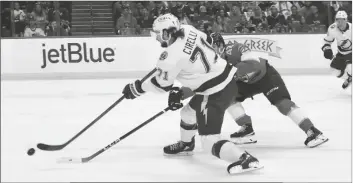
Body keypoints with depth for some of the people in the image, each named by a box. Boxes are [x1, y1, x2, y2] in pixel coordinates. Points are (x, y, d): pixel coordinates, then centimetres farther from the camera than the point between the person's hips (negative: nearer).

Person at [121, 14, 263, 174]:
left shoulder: (172, 55, -22)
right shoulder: (188, 29, -2)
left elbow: (162, 84, -10)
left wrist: (136, 88, 5)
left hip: (215, 94, -10)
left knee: (209, 140, -8)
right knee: (188, 112, 30)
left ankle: (245, 160, -19)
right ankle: (186, 145, 56)